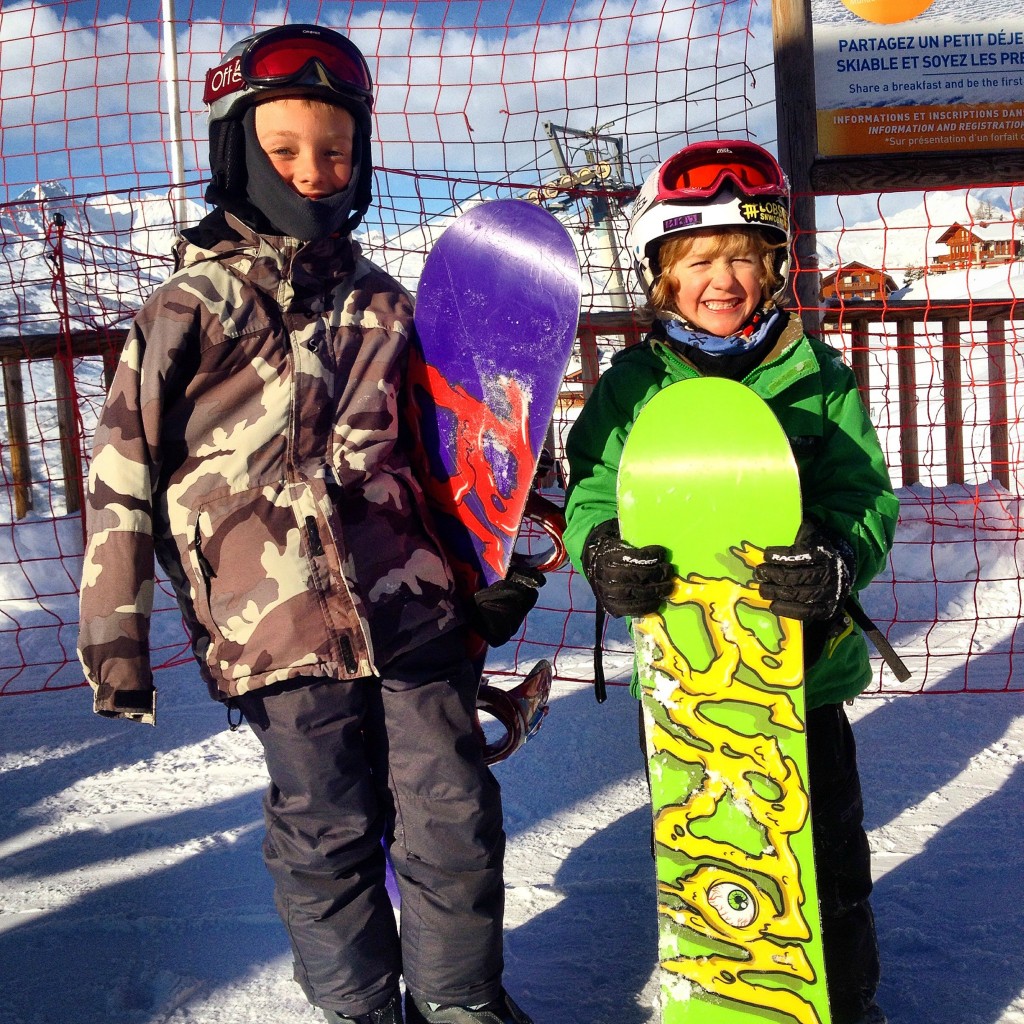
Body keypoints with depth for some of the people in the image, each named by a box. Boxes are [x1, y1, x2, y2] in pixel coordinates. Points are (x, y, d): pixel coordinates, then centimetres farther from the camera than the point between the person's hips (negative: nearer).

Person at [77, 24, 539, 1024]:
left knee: (454, 814, 8)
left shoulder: (382, 303, 12)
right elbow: (122, 473, 0)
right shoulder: (190, 306, 0)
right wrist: (115, 631, -3)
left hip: (414, 606, 4)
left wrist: (491, 567, 16)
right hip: (281, 629, -3)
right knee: (328, 835, 8)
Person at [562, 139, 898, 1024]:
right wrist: (604, 551, -24)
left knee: (829, 857, 15)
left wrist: (838, 556, -27)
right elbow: (592, 491, -2)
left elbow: (865, 492, -6)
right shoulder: (631, 385, -1)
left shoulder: (816, 376, -2)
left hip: (803, 661, 0)